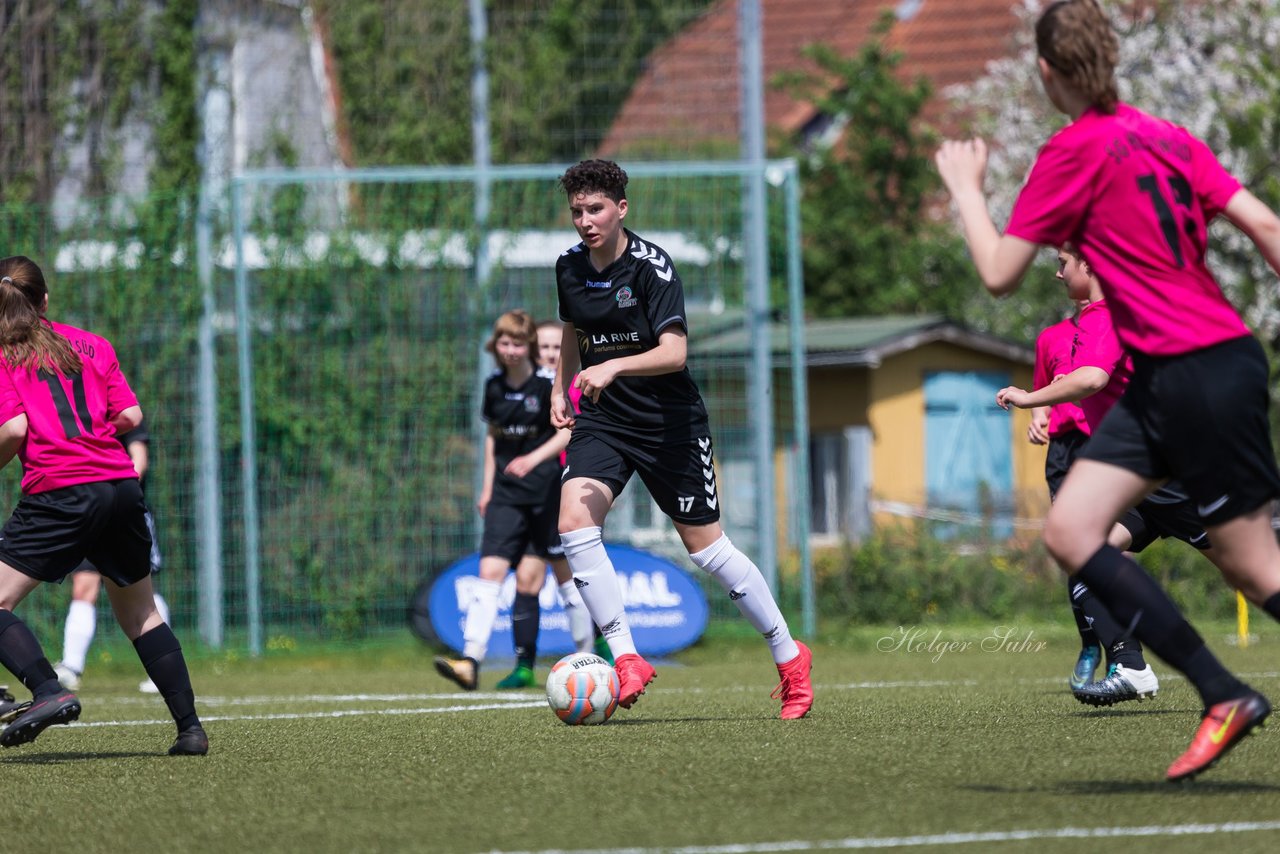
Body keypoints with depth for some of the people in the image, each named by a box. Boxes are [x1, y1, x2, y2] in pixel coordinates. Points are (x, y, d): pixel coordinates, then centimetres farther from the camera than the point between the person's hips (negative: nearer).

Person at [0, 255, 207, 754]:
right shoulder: (92, 344, 16)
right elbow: (130, 416, 10)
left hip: (59, 492, -5)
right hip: (122, 484, 5)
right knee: (140, 614, 18)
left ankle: (49, 692, -23)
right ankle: (189, 727, 11)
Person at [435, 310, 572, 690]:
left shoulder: (547, 384, -7)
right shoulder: (494, 386, 7)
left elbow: (568, 431, -6)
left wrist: (534, 459, -21)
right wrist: (487, 487, 15)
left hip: (545, 489, -3)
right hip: (506, 491, 3)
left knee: (528, 579, -2)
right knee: (490, 570, -11)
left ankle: (525, 666, 8)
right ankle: (471, 662, -22)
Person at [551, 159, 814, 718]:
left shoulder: (651, 266, -17)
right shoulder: (569, 269, 2)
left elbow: (674, 352, -27)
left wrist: (615, 367, -40)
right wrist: (560, 389, 16)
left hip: (668, 420, -5)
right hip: (602, 419, 5)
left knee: (704, 545, 2)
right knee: (574, 521, -20)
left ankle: (788, 656, 20)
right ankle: (626, 661, -16)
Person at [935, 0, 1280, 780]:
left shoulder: (1074, 151, -11)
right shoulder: (1164, 137, 11)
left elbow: (999, 274, -8)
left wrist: (966, 187, 7)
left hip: (1200, 374, -9)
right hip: (1161, 380, 9)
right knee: (1071, 532, 4)